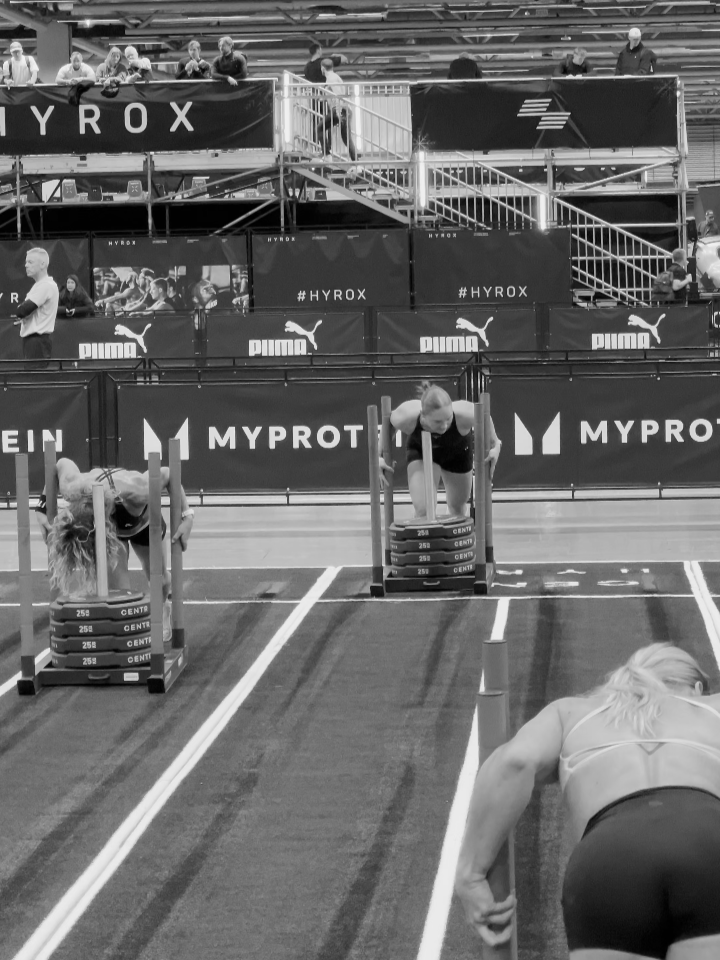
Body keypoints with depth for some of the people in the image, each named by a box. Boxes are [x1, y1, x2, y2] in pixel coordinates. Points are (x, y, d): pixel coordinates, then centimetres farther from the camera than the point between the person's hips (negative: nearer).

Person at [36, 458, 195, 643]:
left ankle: (163, 612, 53)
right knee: (117, 591, -13)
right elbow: (63, 463, -20)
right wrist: (42, 507, -23)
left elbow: (167, 473, -31)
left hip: (143, 522, -1)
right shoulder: (71, 489, -43)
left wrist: (187, 515, -31)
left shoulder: (135, 493, -50)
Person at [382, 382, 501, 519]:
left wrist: (494, 445, -16)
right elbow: (388, 423, -17)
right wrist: (380, 455, -17)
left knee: (458, 508, 22)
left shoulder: (465, 414, -44)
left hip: (457, 452, 1)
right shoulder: (407, 417, -42)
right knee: (423, 510, -20)